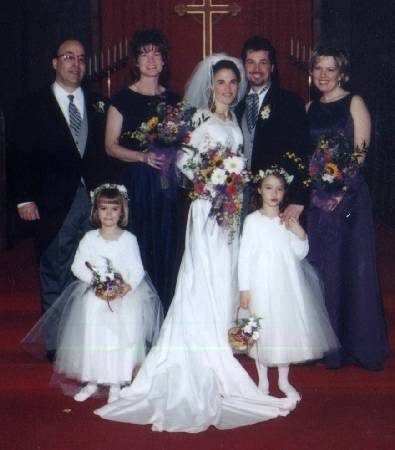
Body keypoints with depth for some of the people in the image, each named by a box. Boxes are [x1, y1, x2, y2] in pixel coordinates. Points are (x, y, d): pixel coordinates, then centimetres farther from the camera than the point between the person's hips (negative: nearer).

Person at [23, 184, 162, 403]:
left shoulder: (129, 239, 0)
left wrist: (127, 286, -21)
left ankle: (116, 383, 6)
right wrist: (95, 280, -15)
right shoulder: (89, 238, 4)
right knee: (90, 336, -1)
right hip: (94, 297, 1)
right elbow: (77, 266, 0)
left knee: (121, 337, -7)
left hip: (125, 296, -1)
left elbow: (137, 270, -3)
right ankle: (91, 381, 15)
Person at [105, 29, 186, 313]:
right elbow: (111, 146, -2)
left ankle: (166, 318, 12)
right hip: (137, 183, -3)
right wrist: (144, 157, -16)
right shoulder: (123, 98, 2)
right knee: (139, 250, -5)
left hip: (170, 184, 3)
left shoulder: (174, 99, 13)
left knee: (169, 249, 2)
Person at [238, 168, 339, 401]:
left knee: (287, 328, 8)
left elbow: (299, 255, 6)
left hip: (287, 284, 3)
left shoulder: (290, 221, 5)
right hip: (261, 284, -3)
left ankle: (284, 380, 24)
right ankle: (263, 381, 20)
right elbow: (244, 255, -5)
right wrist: (244, 288, -8)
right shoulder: (253, 220, -5)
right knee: (262, 331, 4)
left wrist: (300, 234, -11)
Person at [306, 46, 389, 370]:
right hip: (316, 198, 5)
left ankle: (359, 344, 10)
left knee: (351, 267, -1)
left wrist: (339, 189, -18)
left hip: (349, 196, -5)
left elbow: (360, 154, -8)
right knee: (320, 268, 8)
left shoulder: (354, 103, -1)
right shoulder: (309, 109, 14)